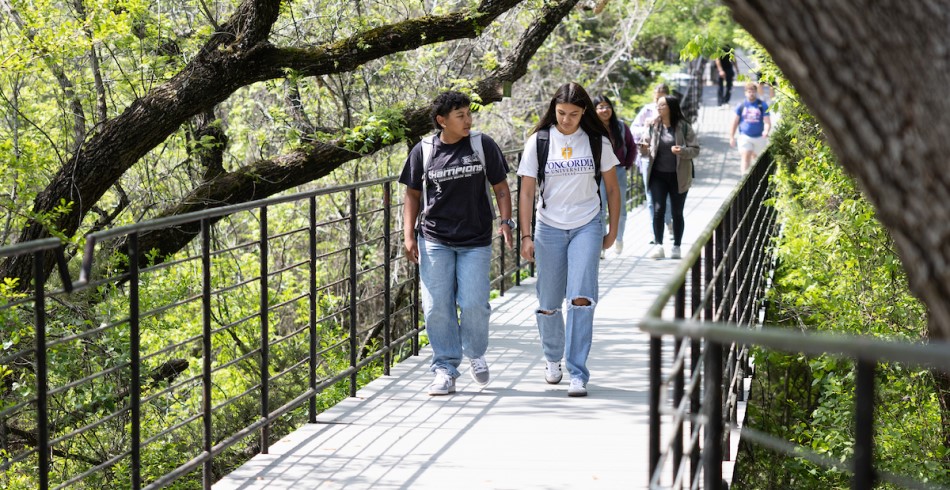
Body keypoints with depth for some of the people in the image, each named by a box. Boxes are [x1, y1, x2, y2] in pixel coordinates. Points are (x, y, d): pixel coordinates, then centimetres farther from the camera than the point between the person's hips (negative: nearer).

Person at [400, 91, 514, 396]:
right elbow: (413, 195, 10)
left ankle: (476, 355, 22)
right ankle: (445, 369, 8)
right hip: (434, 241, 1)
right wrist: (409, 236, 2)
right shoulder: (423, 151, 1)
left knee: (474, 304, -7)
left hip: (475, 242, -1)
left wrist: (505, 221, -7)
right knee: (437, 306, -3)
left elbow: (500, 187, 7)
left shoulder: (482, 146, 1)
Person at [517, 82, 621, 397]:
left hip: (587, 227, 0)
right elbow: (527, 191, -2)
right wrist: (526, 236, -8)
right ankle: (552, 357, 35)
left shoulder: (597, 142, 1)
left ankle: (578, 374, -12)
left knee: (581, 299, -15)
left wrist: (613, 230, 9)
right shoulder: (538, 142, -2)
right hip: (549, 229, 1)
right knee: (549, 304, 8)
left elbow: (612, 188, 10)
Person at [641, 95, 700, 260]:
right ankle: (658, 246, -6)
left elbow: (695, 149, -4)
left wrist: (682, 151, -23)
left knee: (677, 212, 7)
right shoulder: (654, 126, 3)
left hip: (678, 176, -2)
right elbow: (648, 150, 10)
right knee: (658, 209, -7)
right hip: (658, 175, 2)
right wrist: (644, 149, -14)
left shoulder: (683, 127, -5)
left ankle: (676, 247, 16)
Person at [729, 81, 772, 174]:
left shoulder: (762, 105, 0)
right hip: (745, 137, -1)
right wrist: (731, 137, 6)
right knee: (745, 156, -14)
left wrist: (766, 131, -27)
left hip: (759, 137, 1)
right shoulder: (741, 105, 3)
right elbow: (735, 122, 9)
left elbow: (767, 122, -5)